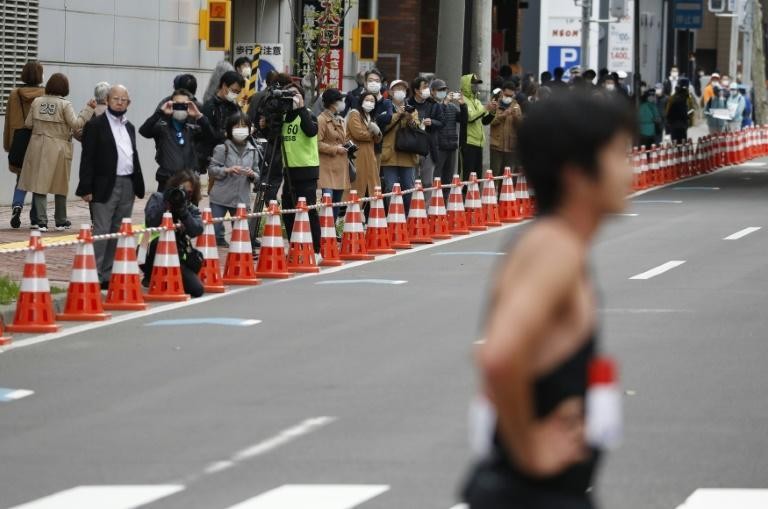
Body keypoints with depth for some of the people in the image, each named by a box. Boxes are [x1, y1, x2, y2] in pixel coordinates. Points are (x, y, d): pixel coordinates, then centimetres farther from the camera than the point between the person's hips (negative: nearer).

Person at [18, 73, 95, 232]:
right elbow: (76, 124, -13)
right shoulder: (65, 105, -9)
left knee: (40, 184, 2)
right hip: (59, 148, -2)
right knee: (60, 186, 12)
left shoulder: (37, 102, 1)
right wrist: (88, 109, -8)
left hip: (38, 147, 2)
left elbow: (28, 124, 7)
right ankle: (61, 221, 21)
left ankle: (41, 221, -7)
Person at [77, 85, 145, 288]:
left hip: (127, 187, 7)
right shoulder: (95, 125, -3)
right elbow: (87, 158, -7)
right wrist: (86, 189, -13)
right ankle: (95, 277, -7)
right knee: (101, 233, -8)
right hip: (105, 186, -7)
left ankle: (109, 276, 13)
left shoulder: (129, 127, 18)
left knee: (119, 234, 8)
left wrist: (139, 185, 14)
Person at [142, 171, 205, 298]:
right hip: (153, 254, -3)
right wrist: (165, 203, -20)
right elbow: (151, 223, -16)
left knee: (197, 290, -14)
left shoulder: (192, 209, 9)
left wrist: (183, 210, -20)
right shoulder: (157, 198, 2)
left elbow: (197, 231, -11)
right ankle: (151, 277, -11)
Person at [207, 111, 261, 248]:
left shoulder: (252, 151, 9)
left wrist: (252, 175, -10)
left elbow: (257, 177, 13)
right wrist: (227, 170, -19)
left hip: (242, 199, 3)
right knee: (214, 230, -5)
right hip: (220, 198, -3)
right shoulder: (222, 148, -2)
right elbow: (211, 170, -4)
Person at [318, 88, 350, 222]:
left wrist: (348, 147, 13)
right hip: (327, 167, -8)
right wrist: (335, 149, -15)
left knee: (337, 202, 9)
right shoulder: (321, 120, -9)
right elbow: (317, 143, -16)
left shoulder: (341, 121, 18)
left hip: (341, 166, 8)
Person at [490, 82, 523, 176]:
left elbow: (521, 124, 2)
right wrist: (503, 115, -23)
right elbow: (490, 120, -11)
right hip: (496, 145, -3)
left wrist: (516, 116, -16)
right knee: (495, 174, -2)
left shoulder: (516, 106, 11)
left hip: (512, 146, 3)